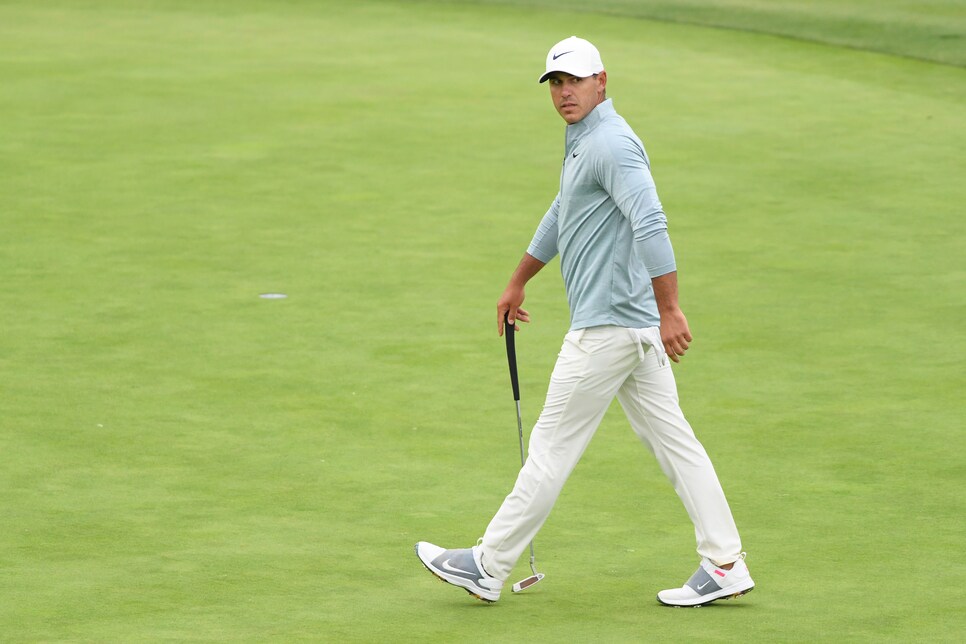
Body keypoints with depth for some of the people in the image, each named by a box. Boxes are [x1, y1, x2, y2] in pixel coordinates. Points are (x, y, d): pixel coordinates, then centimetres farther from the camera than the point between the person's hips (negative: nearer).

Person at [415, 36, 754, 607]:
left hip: (608, 325, -10)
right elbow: (560, 218, 33)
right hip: (636, 330, 10)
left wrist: (669, 311, -30)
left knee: (553, 446, -2)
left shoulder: (612, 144, -15)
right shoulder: (582, 142, 18)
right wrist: (517, 283, 42)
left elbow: (651, 226, -26)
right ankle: (725, 565, 5)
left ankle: (489, 568, 5)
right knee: (671, 438, 7)